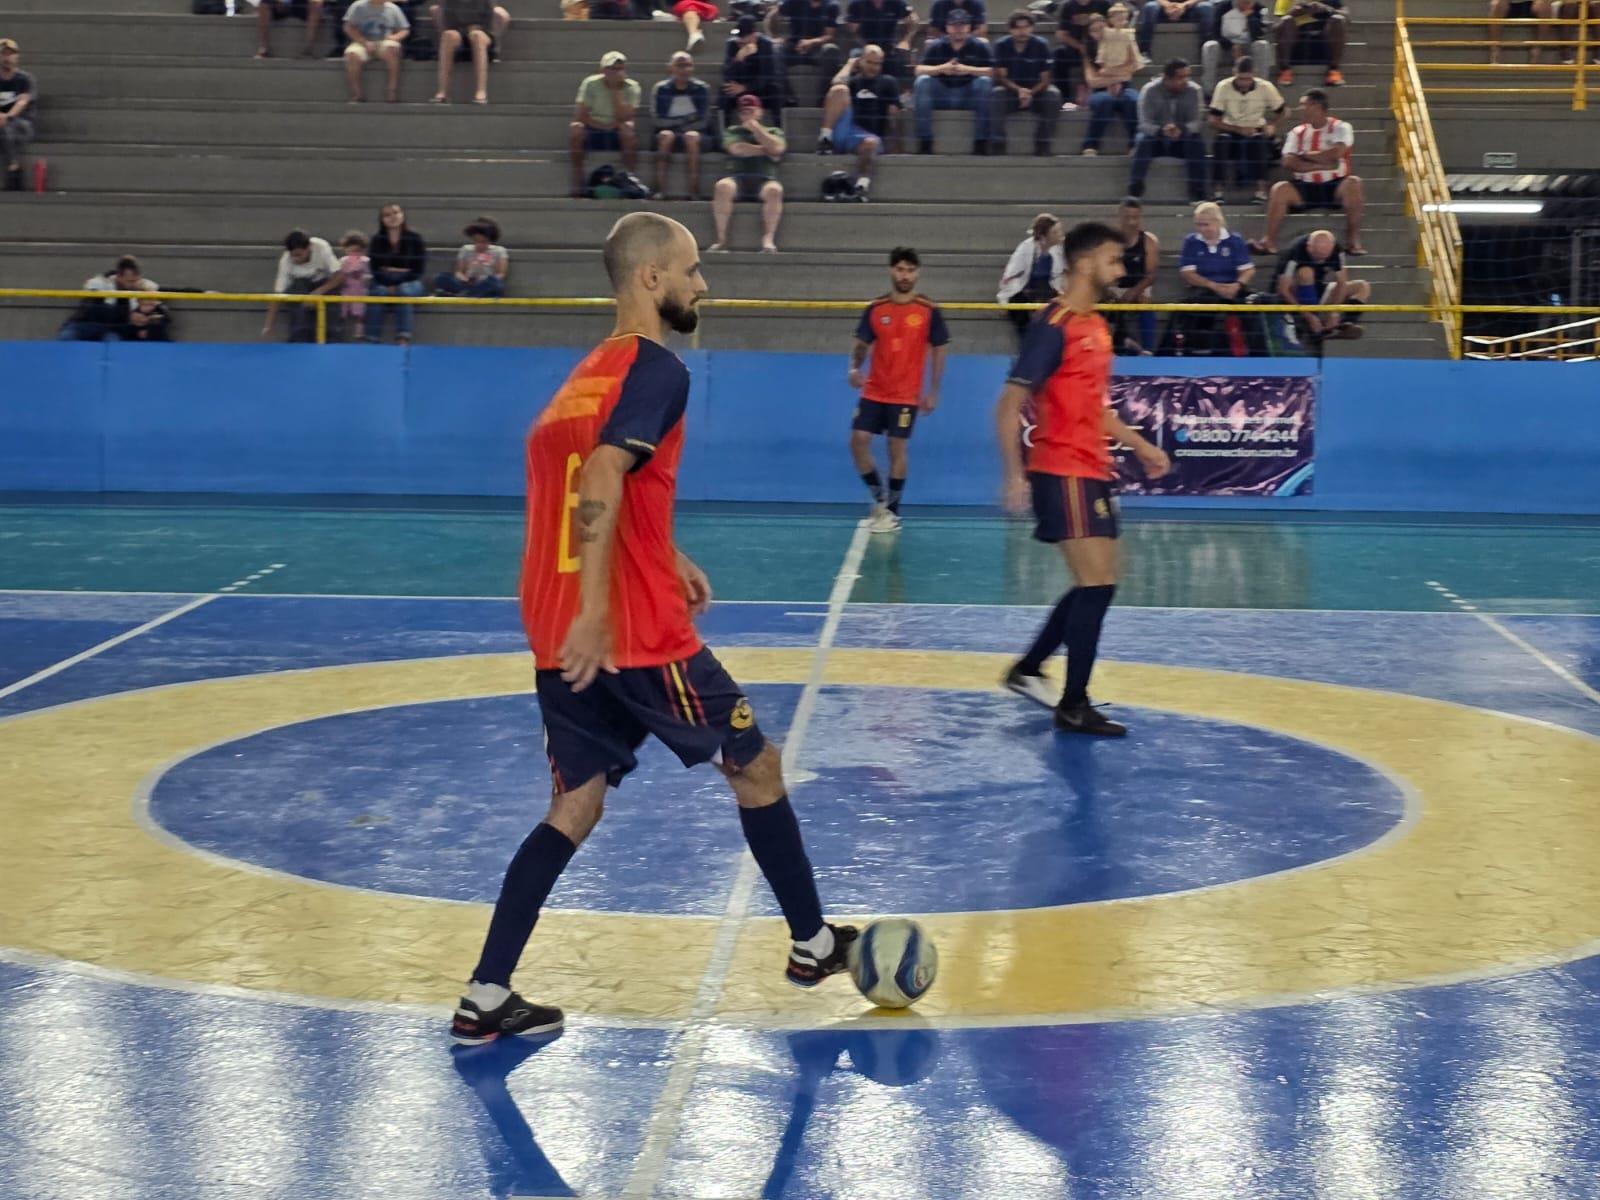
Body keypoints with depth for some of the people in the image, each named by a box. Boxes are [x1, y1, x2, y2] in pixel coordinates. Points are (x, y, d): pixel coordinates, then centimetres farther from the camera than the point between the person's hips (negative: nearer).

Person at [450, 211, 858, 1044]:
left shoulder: (590, 371, 17)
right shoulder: (656, 370, -12)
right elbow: (600, 488, -26)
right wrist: (594, 611, -31)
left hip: (561, 633, 8)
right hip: (636, 634, -8)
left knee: (574, 807, 12)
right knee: (755, 766, 12)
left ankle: (485, 998, 4)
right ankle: (812, 945, 26)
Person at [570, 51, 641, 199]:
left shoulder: (631, 87, -3)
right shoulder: (590, 84, -3)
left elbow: (623, 117, -17)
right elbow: (579, 115, -12)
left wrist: (616, 91, -16)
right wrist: (603, 125, -19)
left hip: (617, 135, 0)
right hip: (593, 132, 0)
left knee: (628, 128, -34)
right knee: (575, 128, -32)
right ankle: (578, 180, -22)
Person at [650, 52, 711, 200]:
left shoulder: (701, 89, 1)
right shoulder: (660, 89, 1)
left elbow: (703, 120, -1)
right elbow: (659, 120, -2)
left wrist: (680, 124, -12)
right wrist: (688, 119, -7)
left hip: (694, 131, 0)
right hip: (668, 131, 0)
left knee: (691, 136, -34)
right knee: (666, 135, -33)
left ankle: (693, 189, -39)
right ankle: (661, 189, -39)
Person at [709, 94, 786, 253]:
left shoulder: (773, 132, 24)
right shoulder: (732, 131, 23)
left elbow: (777, 148, 1)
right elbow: (736, 148, 2)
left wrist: (755, 128, 4)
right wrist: (765, 150, 6)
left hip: (764, 180, 0)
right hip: (737, 178, 0)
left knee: (774, 189, -37)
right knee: (722, 186, -35)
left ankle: (768, 239, -35)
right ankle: (721, 239, -33)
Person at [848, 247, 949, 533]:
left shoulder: (929, 311, -5)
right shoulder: (875, 309, 1)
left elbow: (938, 350, 2)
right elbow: (862, 344, 7)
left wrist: (933, 392, 0)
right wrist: (855, 367, -14)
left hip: (906, 395, -3)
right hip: (873, 392, 3)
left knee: (897, 450, 0)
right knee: (858, 442, -3)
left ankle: (893, 512, 13)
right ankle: (880, 499, 17)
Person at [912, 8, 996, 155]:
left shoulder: (979, 46, 3)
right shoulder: (936, 46, 6)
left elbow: (993, 71, -10)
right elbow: (919, 70, -4)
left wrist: (968, 70, -21)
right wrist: (941, 68, -20)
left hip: (968, 95, -1)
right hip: (941, 93, 1)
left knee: (985, 82, -28)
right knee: (923, 81, -24)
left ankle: (981, 141, -25)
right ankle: (924, 142, -25)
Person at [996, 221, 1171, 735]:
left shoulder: (1097, 326, 14)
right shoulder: (1053, 326, -14)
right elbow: (1010, 405, -16)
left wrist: (1140, 446, 22)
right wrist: (1014, 475, -23)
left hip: (1092, 471, 9)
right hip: (1063, 472, -9)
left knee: (1096, 585, 15)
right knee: (1097, 585, -10)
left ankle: (1028, 669, 26)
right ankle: (1073, 706, -1)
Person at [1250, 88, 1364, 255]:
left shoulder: (1340, 127, -1)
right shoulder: (1297, 132, 7)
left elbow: (1335, 154, -19)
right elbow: (1289, 162, -7)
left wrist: (1306, 155, -7)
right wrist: (1322, 164, -13)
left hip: (1334, 186, -2)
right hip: (1305, 187, 2)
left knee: (1353, 184, -32)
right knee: (1280, 189, -24)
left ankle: (1353, 240, -24)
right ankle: (1270, 241, -23)